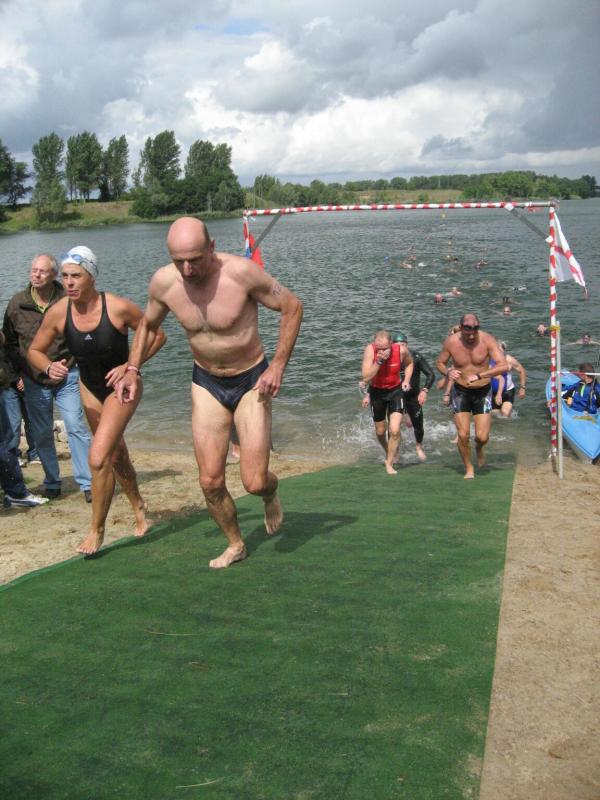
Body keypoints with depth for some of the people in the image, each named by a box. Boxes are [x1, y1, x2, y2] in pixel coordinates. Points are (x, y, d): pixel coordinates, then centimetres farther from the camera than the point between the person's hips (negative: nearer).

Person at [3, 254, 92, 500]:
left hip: (66, 377, -2)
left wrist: (70, 364, -4)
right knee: (42, 434, 9)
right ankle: (52, 483, 23)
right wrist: (20, 372, 3)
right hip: (33, 381, 3)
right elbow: (9, 341, 10)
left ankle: (88, 483, 0)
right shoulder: (17, 303, 0)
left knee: (76, 427, -7)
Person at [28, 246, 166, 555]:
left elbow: (157, 335, -12)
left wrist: (129, 366, -21)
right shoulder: (58, 313, -15)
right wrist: (49, 367, -24)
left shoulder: (118, 307, -25)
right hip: (90, 388, 5)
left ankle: (97, 530, 0)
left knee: (98, 458, -18)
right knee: (115, 454, 21)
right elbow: (35, 351, -3)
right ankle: (139, 508, 46)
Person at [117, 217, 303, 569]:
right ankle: (235, 544, 28)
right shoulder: (163, 282, -12)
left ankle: (271, 493, 30)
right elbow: (148, 323, 11)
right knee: (210, 481, 2)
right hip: (207, 384, 4)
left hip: (252, 381, -3)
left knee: (255, 482, -8)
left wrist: (278, 365, -15)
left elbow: (293, 306, -12)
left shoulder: (241, 272, -25)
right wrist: (132, 370, 2)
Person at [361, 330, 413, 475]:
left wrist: (406, 380, -9)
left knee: (394, 430, -13)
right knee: (380, 431, 15)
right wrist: (379, 361, -38)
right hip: (377, 391, 0)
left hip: (395, 390, 0)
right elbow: (366, 378, -30)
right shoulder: (370, 350, -25)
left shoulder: (401, 350, -20)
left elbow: (409, 363, 6)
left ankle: (389, 463, 7)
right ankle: (388, 452, 46)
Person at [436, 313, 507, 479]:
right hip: (460, 392, 1)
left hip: (483, 391, -1)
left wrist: (479, 375, -35)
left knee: (482, 437, -5)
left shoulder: (487, 340, -17)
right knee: (463, 435, -5)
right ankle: (469, 468, 19)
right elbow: (439, 363, 3)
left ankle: (479, 448, 33)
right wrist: (447, 372, -21)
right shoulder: (451, 342, -12)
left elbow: (503, 366, -25)